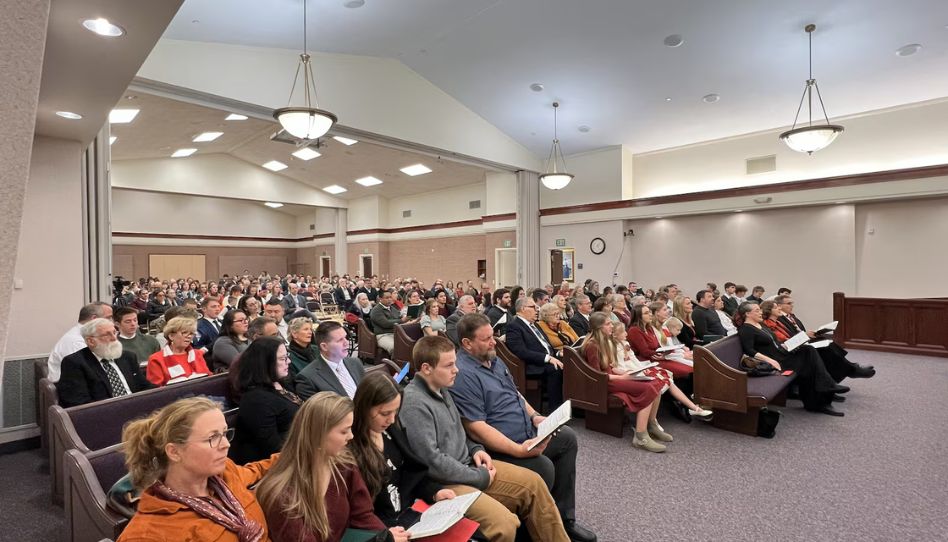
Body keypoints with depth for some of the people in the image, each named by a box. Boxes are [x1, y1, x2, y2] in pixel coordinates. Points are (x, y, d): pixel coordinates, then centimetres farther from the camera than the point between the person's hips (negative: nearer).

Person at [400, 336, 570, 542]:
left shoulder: (441, 389, 6)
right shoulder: (415, 403, -24)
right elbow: (432, 461, -25)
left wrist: (475, 449, 2)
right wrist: (480, 478, -15)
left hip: (468, 465, 9)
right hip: (444, 482, -9)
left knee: (533, 483, 4)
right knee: (505, 524, -27)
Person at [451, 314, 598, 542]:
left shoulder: (493, 359, 7)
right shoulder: (463, 375, -24)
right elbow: (476, 428, -28)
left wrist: (534, 415, 3)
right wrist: (518, 450, -30)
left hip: (528, 432, 10)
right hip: (499, 448, -10)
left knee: (567, 438, 12)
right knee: (543, 467, -27)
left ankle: (563, 517, 20)